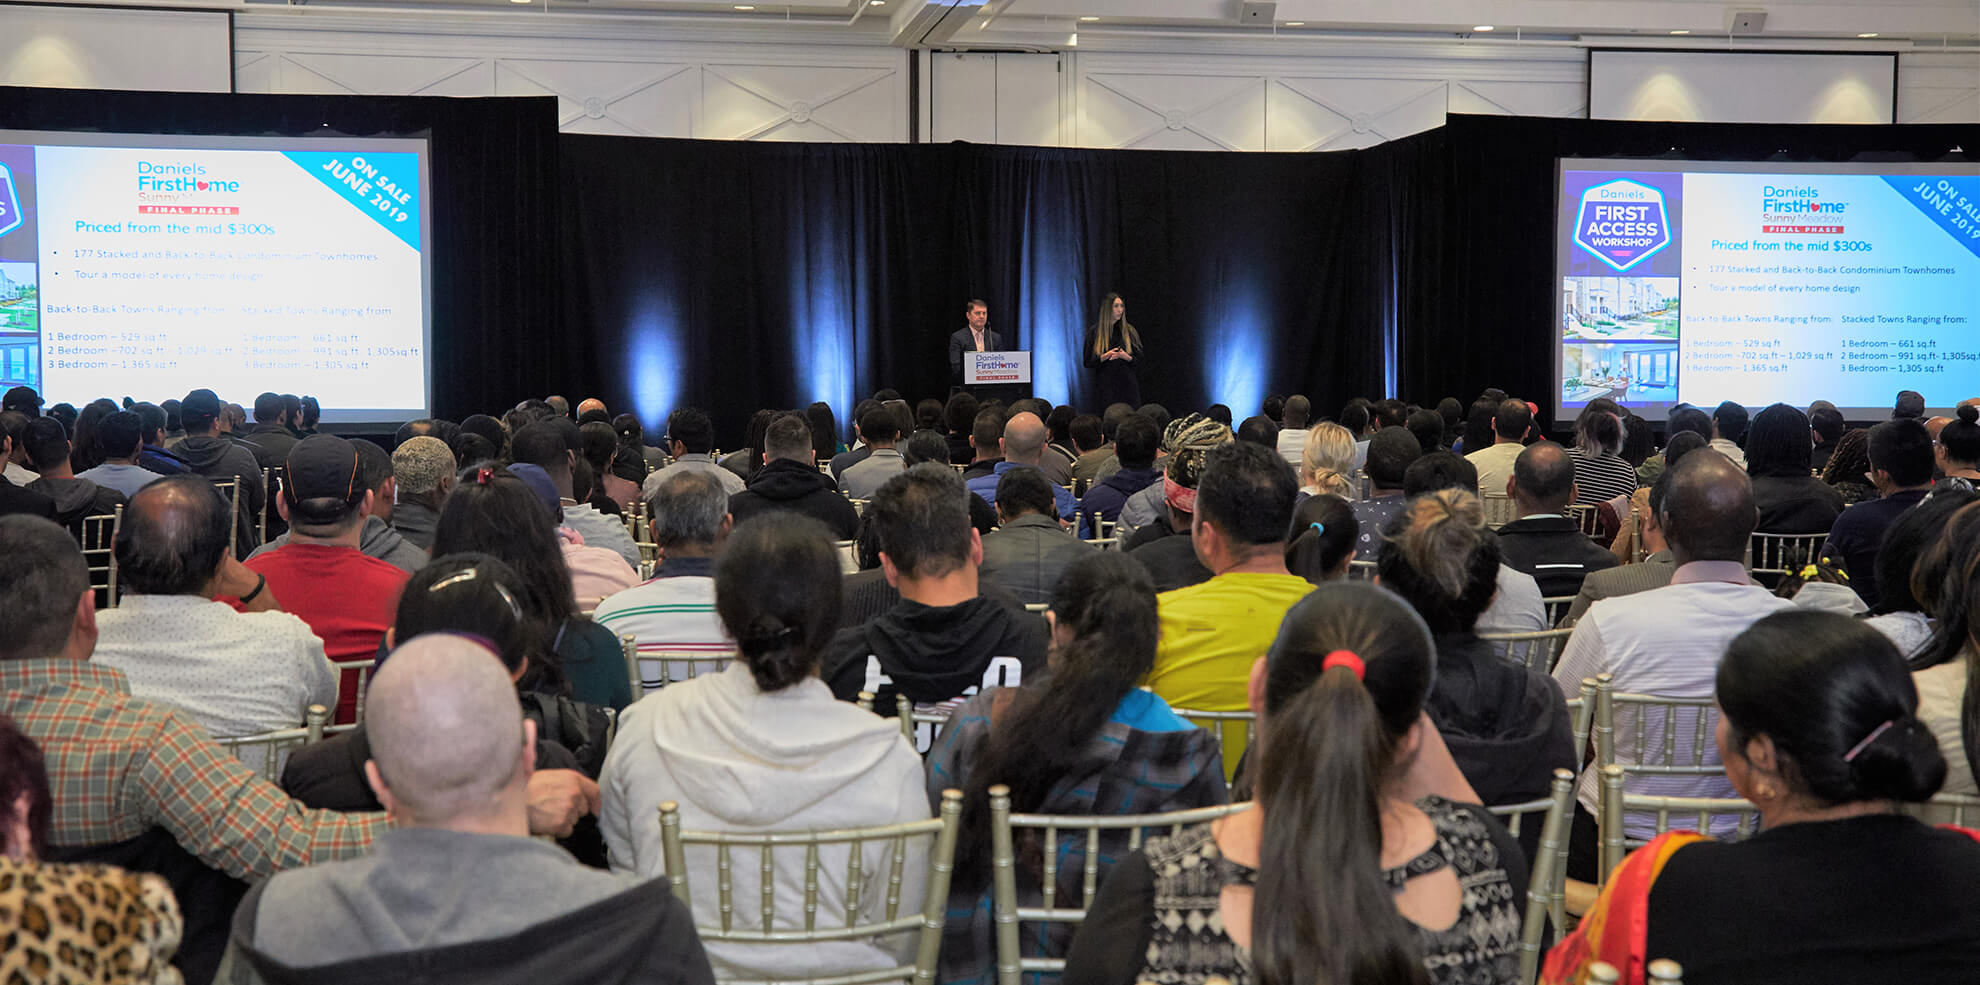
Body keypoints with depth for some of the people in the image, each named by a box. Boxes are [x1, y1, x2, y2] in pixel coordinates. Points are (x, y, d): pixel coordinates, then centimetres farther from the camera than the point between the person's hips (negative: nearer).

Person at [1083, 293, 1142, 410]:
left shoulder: (1128, 331, 8)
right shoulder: (1094, 332, 3)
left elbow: (1139, 359, 8)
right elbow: (1088, 362, 3)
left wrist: (1125, 356, -13)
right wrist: (1105, 356, -14)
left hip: (1127, 386, 1)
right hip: (1106, 386, -1)